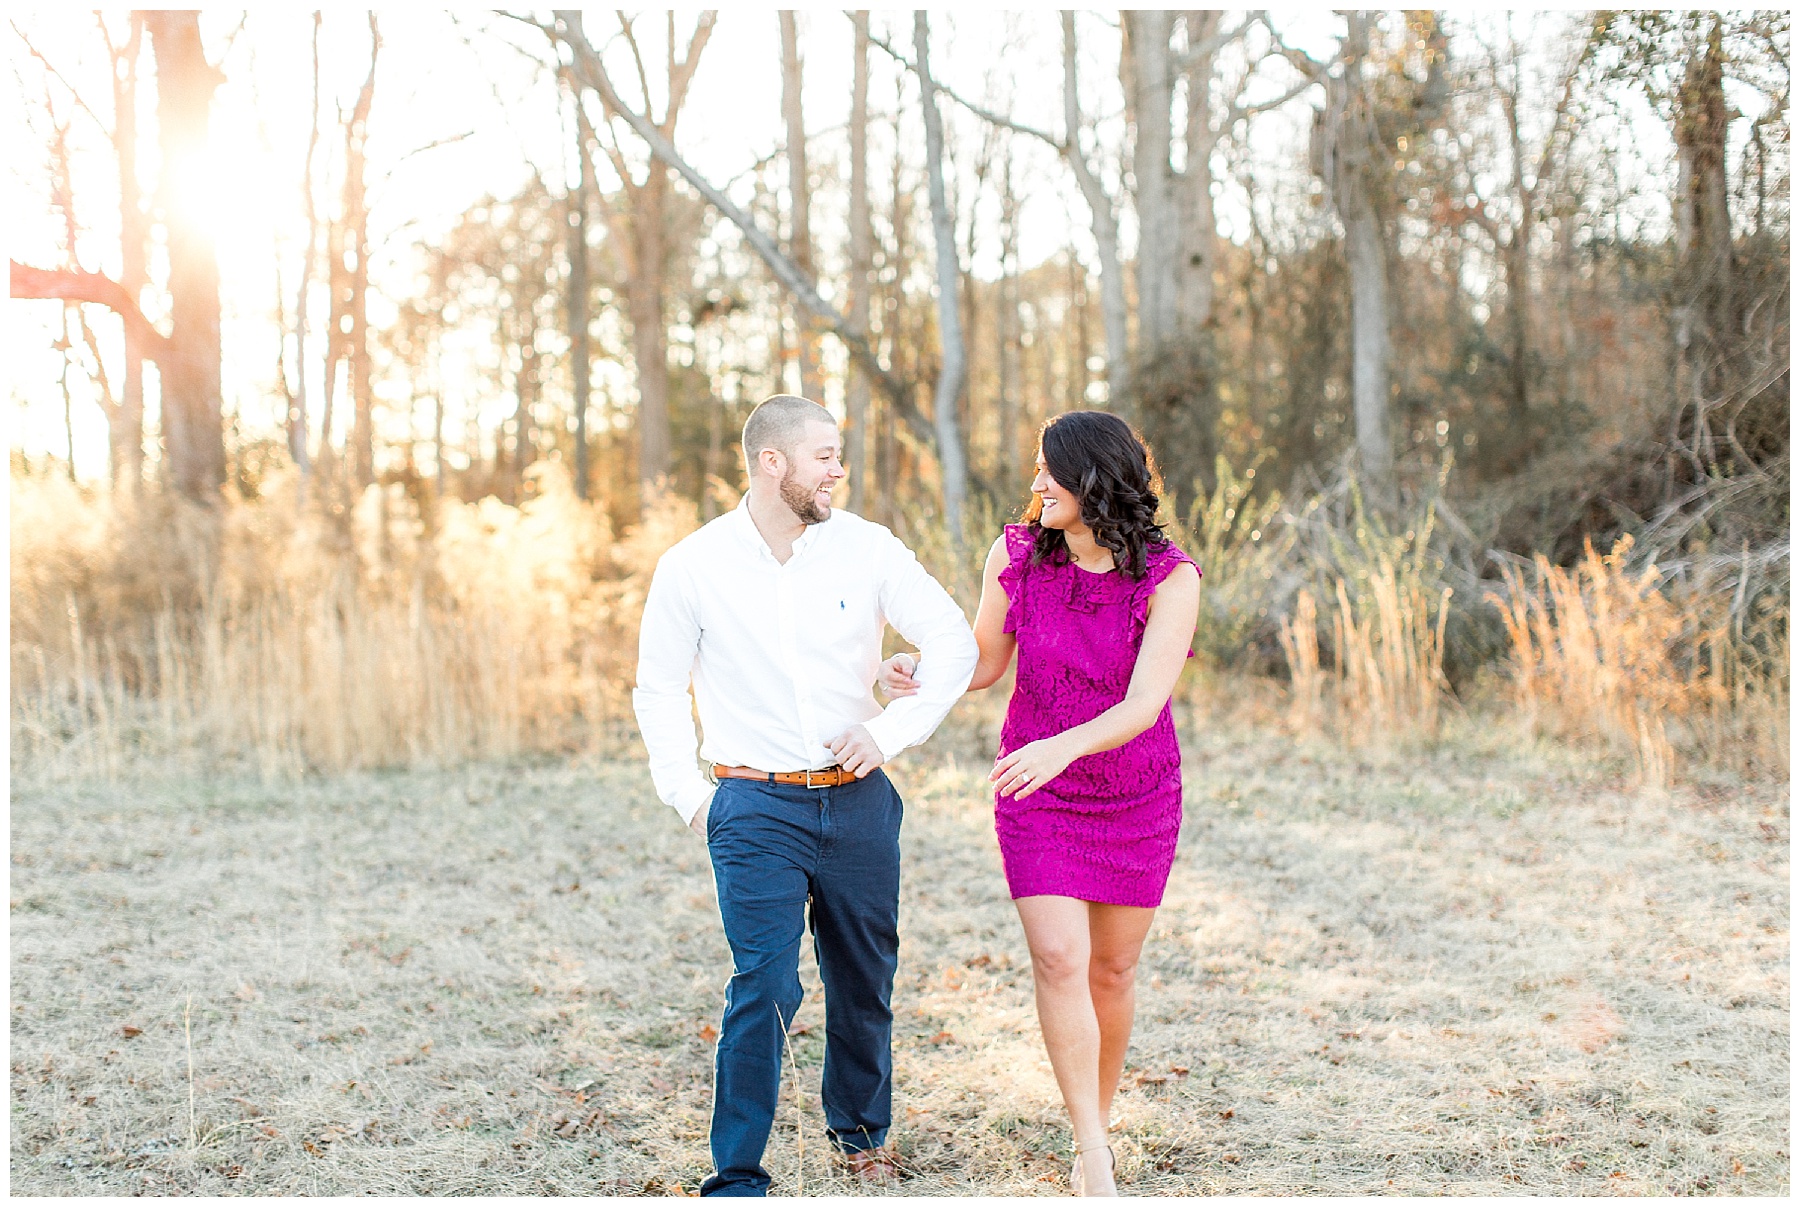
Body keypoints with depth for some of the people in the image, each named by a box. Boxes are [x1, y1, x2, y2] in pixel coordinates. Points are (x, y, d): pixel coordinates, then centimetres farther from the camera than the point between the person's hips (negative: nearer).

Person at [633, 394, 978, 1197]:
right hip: (756, 808, -2)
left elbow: (953, 643, 3)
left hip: (859, 800, 3)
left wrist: (892, 731, -6)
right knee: (765, 987, -12)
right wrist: (687, 795, -1)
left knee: (864, 980, 13)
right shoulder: (692, 567, -4)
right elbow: (659, 688, 6)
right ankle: (736, 1176, 3)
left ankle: (861, 1127, 38)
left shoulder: (865, 547, -2)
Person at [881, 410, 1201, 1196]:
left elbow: (1144, 704, -27)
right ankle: (1095, 1161, -3)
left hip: (1136, 794, -1)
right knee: (1058, 961, -12)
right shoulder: (1017, 554, -10)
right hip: (1036, 793, 1)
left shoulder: (1169, 579, -18)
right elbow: (984, 662, 2)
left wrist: (1063, 746, -44)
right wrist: (918, 669, -18)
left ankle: (1097, 1125, 33)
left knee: (1112, 968, 10)